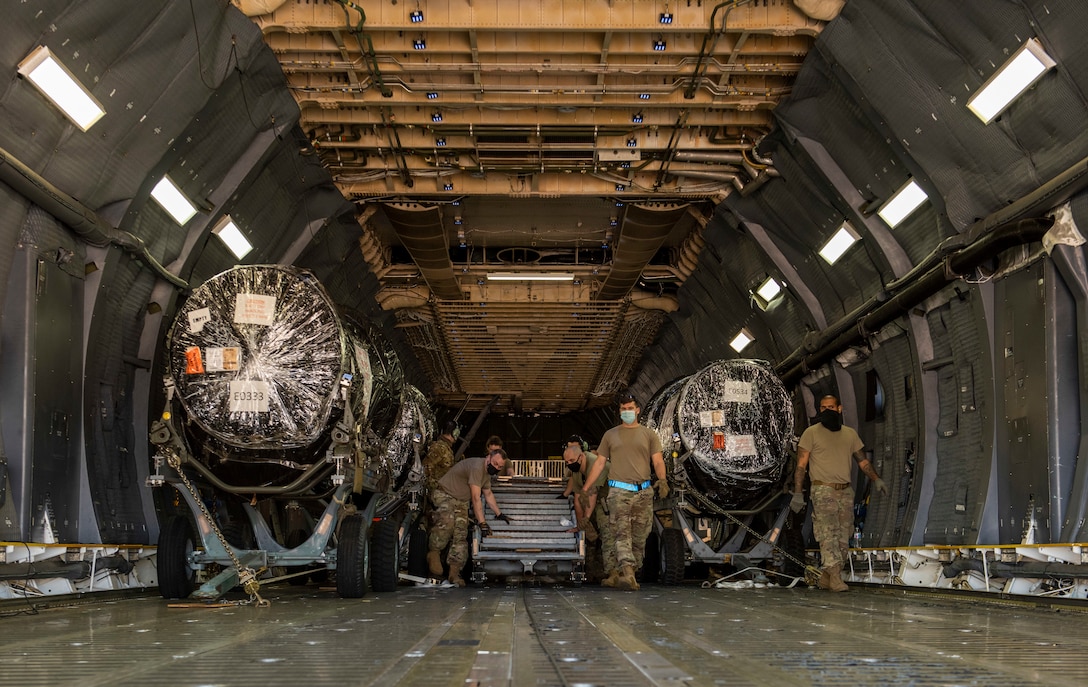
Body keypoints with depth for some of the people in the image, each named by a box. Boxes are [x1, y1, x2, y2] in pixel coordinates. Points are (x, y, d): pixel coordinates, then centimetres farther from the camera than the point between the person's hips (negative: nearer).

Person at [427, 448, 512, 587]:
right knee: (447, 522, -36)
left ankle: (454, 573, -6)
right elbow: (476, 498, -26)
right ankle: (434, 553, -19)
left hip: (461, 502, 9)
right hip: (444, 495, -9)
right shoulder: (477, 467, -23)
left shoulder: (488, 471, 8)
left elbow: (488, 494, 25)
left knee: (460, 535, -5)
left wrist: (499, 514, 22)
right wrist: (482, 522, -27)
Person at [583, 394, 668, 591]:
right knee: (622, 533, -15)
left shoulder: (649, 434, 13)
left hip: (643, 492, 1)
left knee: (640, 536, 3)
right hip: (619, 491, -1)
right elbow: (599, 463, 15)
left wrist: (662, 480, -16)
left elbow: (658, 461, 4)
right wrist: (585, 488, 9)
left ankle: (631, 573, 11)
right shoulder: (610, 435, 14)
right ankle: (627, 573, -27)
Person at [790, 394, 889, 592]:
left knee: (843, 538, 3)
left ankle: (825, 579, 10)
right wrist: (798, 493, -9)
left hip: (846, 492, 5)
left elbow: (862, 461, 18)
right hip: (823, 491, -5)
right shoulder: (811, 433, 2)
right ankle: (835, 578, -19)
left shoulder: (850, 434, 15)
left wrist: (876, 479, 0)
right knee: (828, 534, -15)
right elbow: (801, 465, -1)